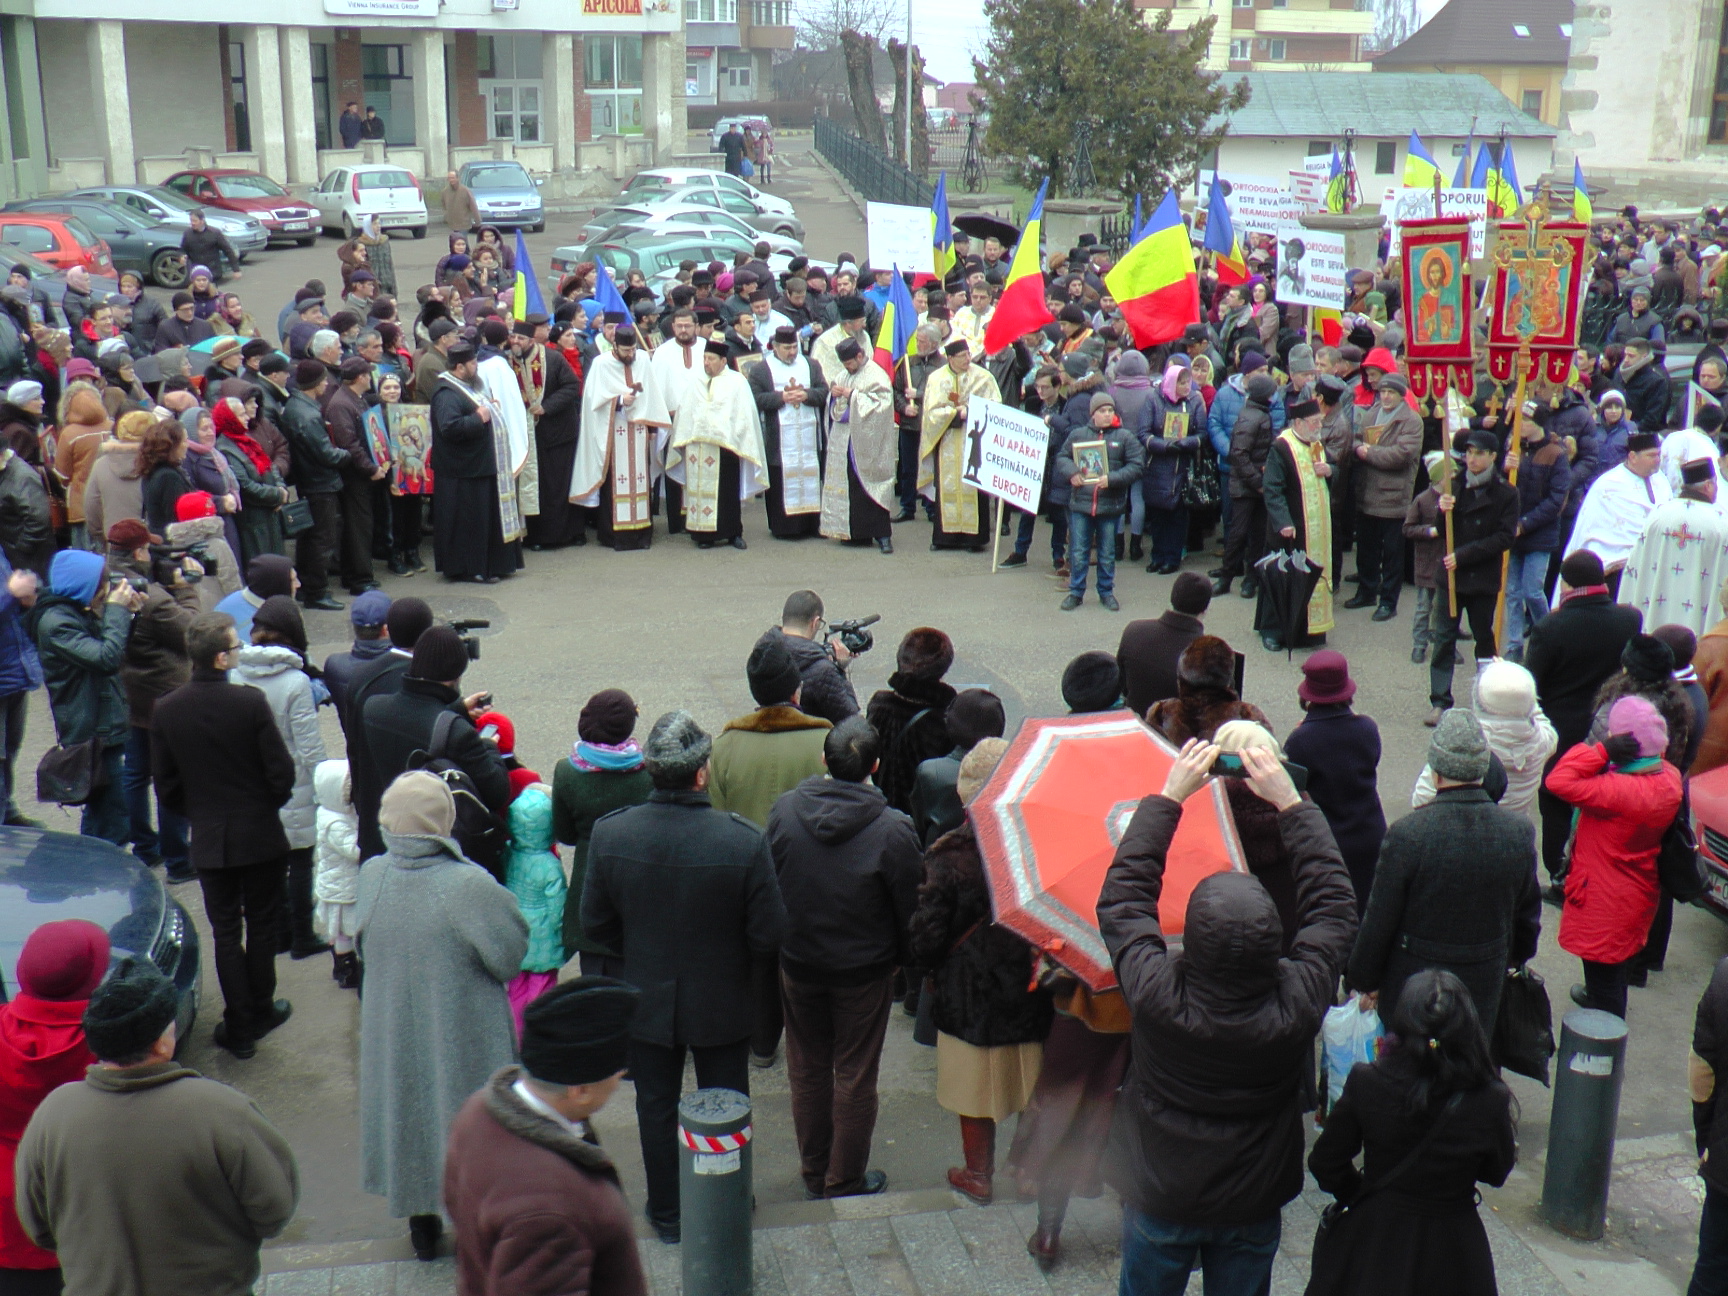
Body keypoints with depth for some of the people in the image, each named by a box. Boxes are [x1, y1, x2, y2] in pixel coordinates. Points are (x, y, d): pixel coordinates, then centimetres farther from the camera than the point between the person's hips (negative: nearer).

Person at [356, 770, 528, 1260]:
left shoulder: (371, 876, -15)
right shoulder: (470, 885, -29)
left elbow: (362, 945, 3)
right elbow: (511, 957, -17)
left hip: (392, 1037, 4)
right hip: (465, 1044, -4)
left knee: (408, 1111, 23)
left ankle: (421, 1226, 39)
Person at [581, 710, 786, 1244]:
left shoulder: (609, 834, -20)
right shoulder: (744, 841, -27)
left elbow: (596, 925, -8)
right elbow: (768, 935, -19)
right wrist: (729, 951, 4)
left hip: (646, 1000, 1)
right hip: (722, 1003, -1)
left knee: (656, 1108, 22)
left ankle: (666, 1213, 38)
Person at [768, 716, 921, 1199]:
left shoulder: (784, 810, -13)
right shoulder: (892, 829, -22)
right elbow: (909, 907, -12)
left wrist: (781, 944, 12)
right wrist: (901, 958, 6)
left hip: (797, 964, 3)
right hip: (864, 969, -3)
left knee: (807, 1068, 19)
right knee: (854, 1076, 12)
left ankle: (814, 1173, 33)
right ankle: (846, 1181, 25)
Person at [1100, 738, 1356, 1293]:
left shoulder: (1158, 994, -31)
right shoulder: (1296, 1002, -28)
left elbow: (1121, 896, -15)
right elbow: (1334, 903, -12)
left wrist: (1168, 796, -13)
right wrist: (1291, 802, -10)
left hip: (1159, 1202, -1)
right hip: (1253, 1207, 1)